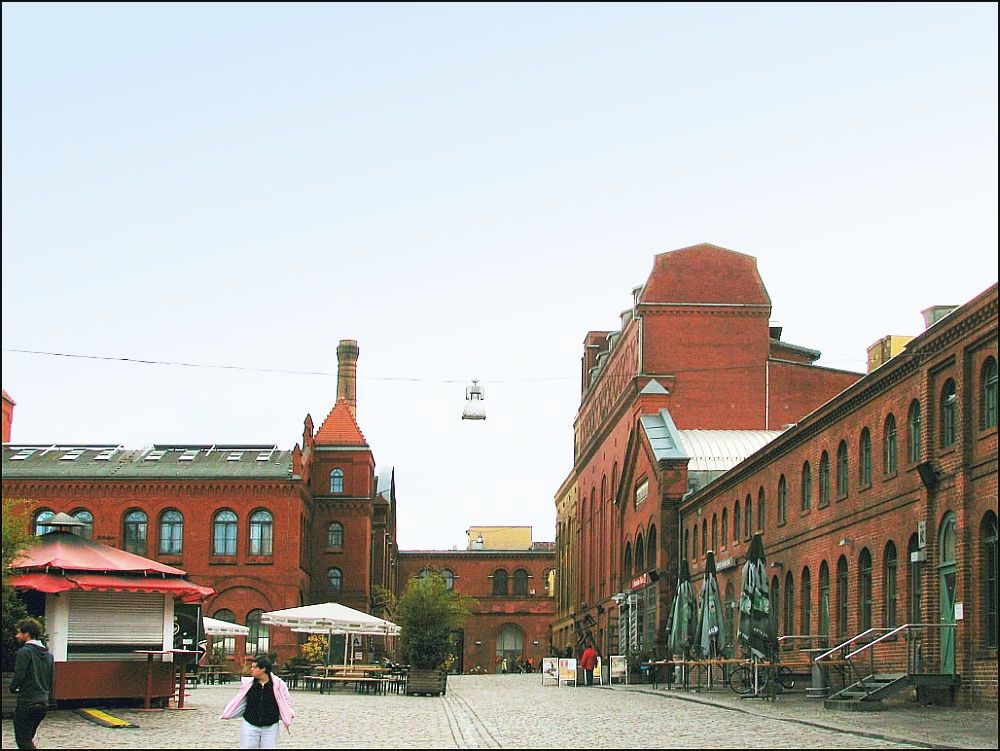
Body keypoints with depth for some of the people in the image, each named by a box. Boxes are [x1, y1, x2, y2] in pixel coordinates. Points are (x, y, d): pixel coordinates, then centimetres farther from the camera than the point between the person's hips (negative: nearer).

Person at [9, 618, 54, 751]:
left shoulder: (24, 652, -12)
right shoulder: (48, 654, 12)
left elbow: (19, 676, -17)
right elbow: (50, 680, 15)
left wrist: (13, 688, 1)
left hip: (26, 703, -8)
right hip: (44, 703, 8)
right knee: (28, 738, 21)